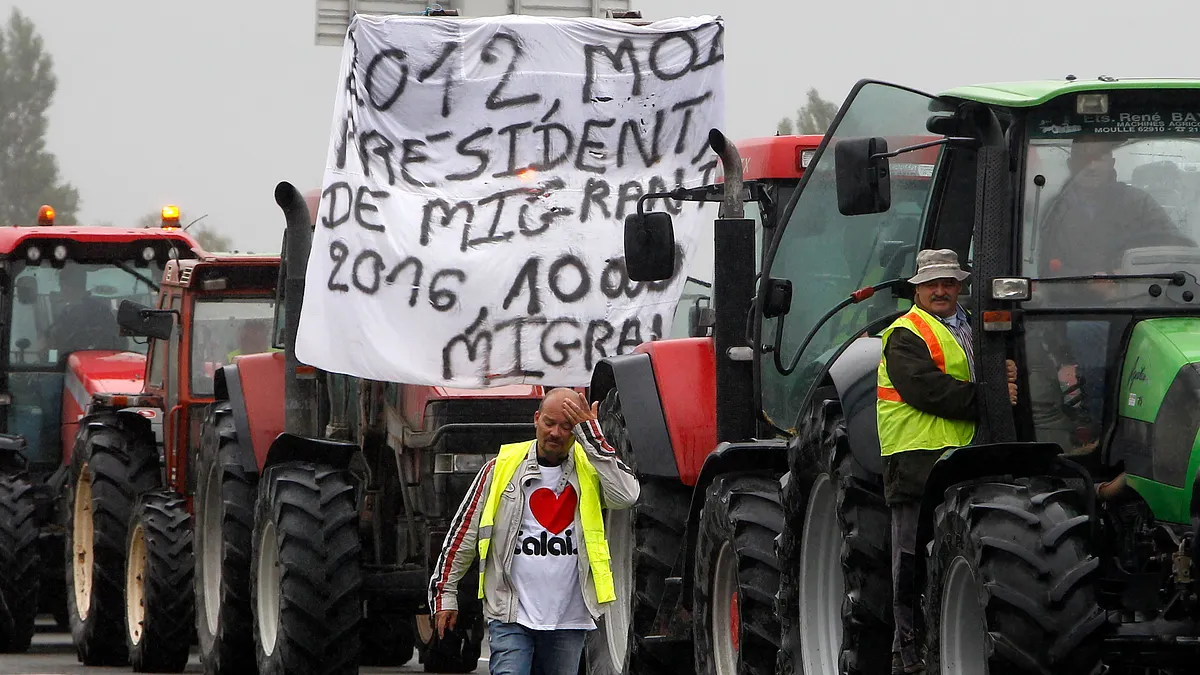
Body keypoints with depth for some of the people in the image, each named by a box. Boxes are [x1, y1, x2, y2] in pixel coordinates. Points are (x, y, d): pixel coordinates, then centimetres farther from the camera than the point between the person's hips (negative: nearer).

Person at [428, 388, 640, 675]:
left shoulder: (591, 469, 4)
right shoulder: (501, 468, 2)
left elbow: (626, 495, -18)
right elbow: (463, 532, 8)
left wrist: (591, 438, -17)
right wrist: (444, 593, 8)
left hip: (569, 619, 2)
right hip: (510, 616, -2)